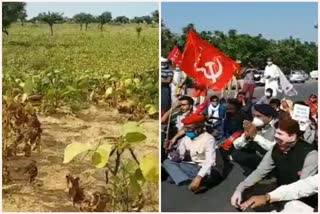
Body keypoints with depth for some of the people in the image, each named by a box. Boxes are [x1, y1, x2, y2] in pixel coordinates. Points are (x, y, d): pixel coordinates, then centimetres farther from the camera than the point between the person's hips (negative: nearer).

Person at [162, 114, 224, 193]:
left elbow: (209, 162, -31)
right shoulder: (186, 138, 0)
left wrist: (198, 178, -44)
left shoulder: (208, 139, -20)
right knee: (167, 162, -11)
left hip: (210, 170, -7)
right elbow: (179, 157, 3)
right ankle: (189, 182, -32)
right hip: (195, 167, 7)